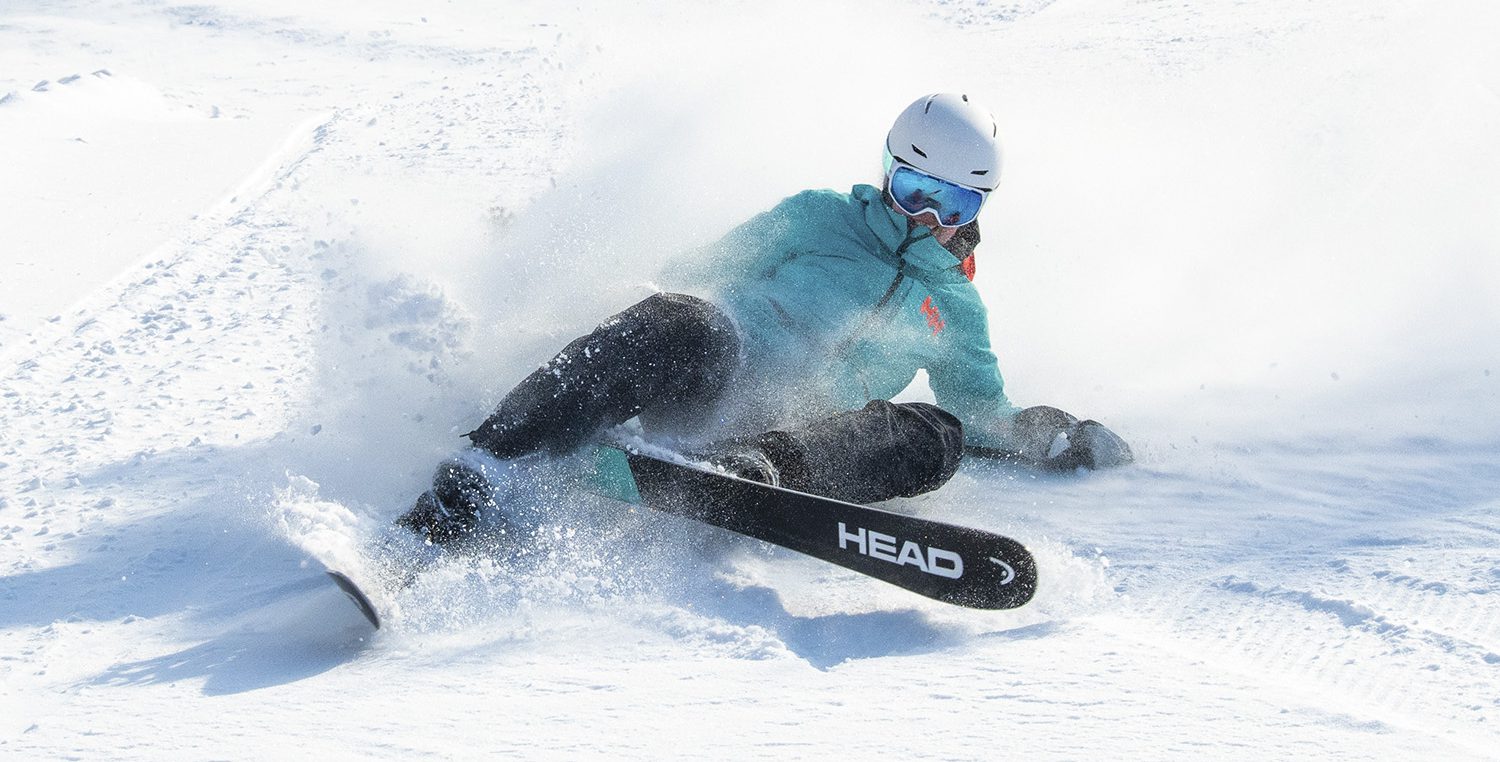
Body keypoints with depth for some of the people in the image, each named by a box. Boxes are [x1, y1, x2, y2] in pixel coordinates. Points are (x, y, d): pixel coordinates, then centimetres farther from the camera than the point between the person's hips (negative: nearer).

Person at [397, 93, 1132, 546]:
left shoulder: (956, 309, 29)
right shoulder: (821, 217, 20)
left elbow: (985, 417, 34)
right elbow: (710, 275, 19)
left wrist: (1057, 437, 16)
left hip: (802, 429, 2)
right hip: (710, 372, -2)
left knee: (935, 437, -26)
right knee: (681, 324, -38)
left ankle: (751, 469, -49)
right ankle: (473, 477, -46)